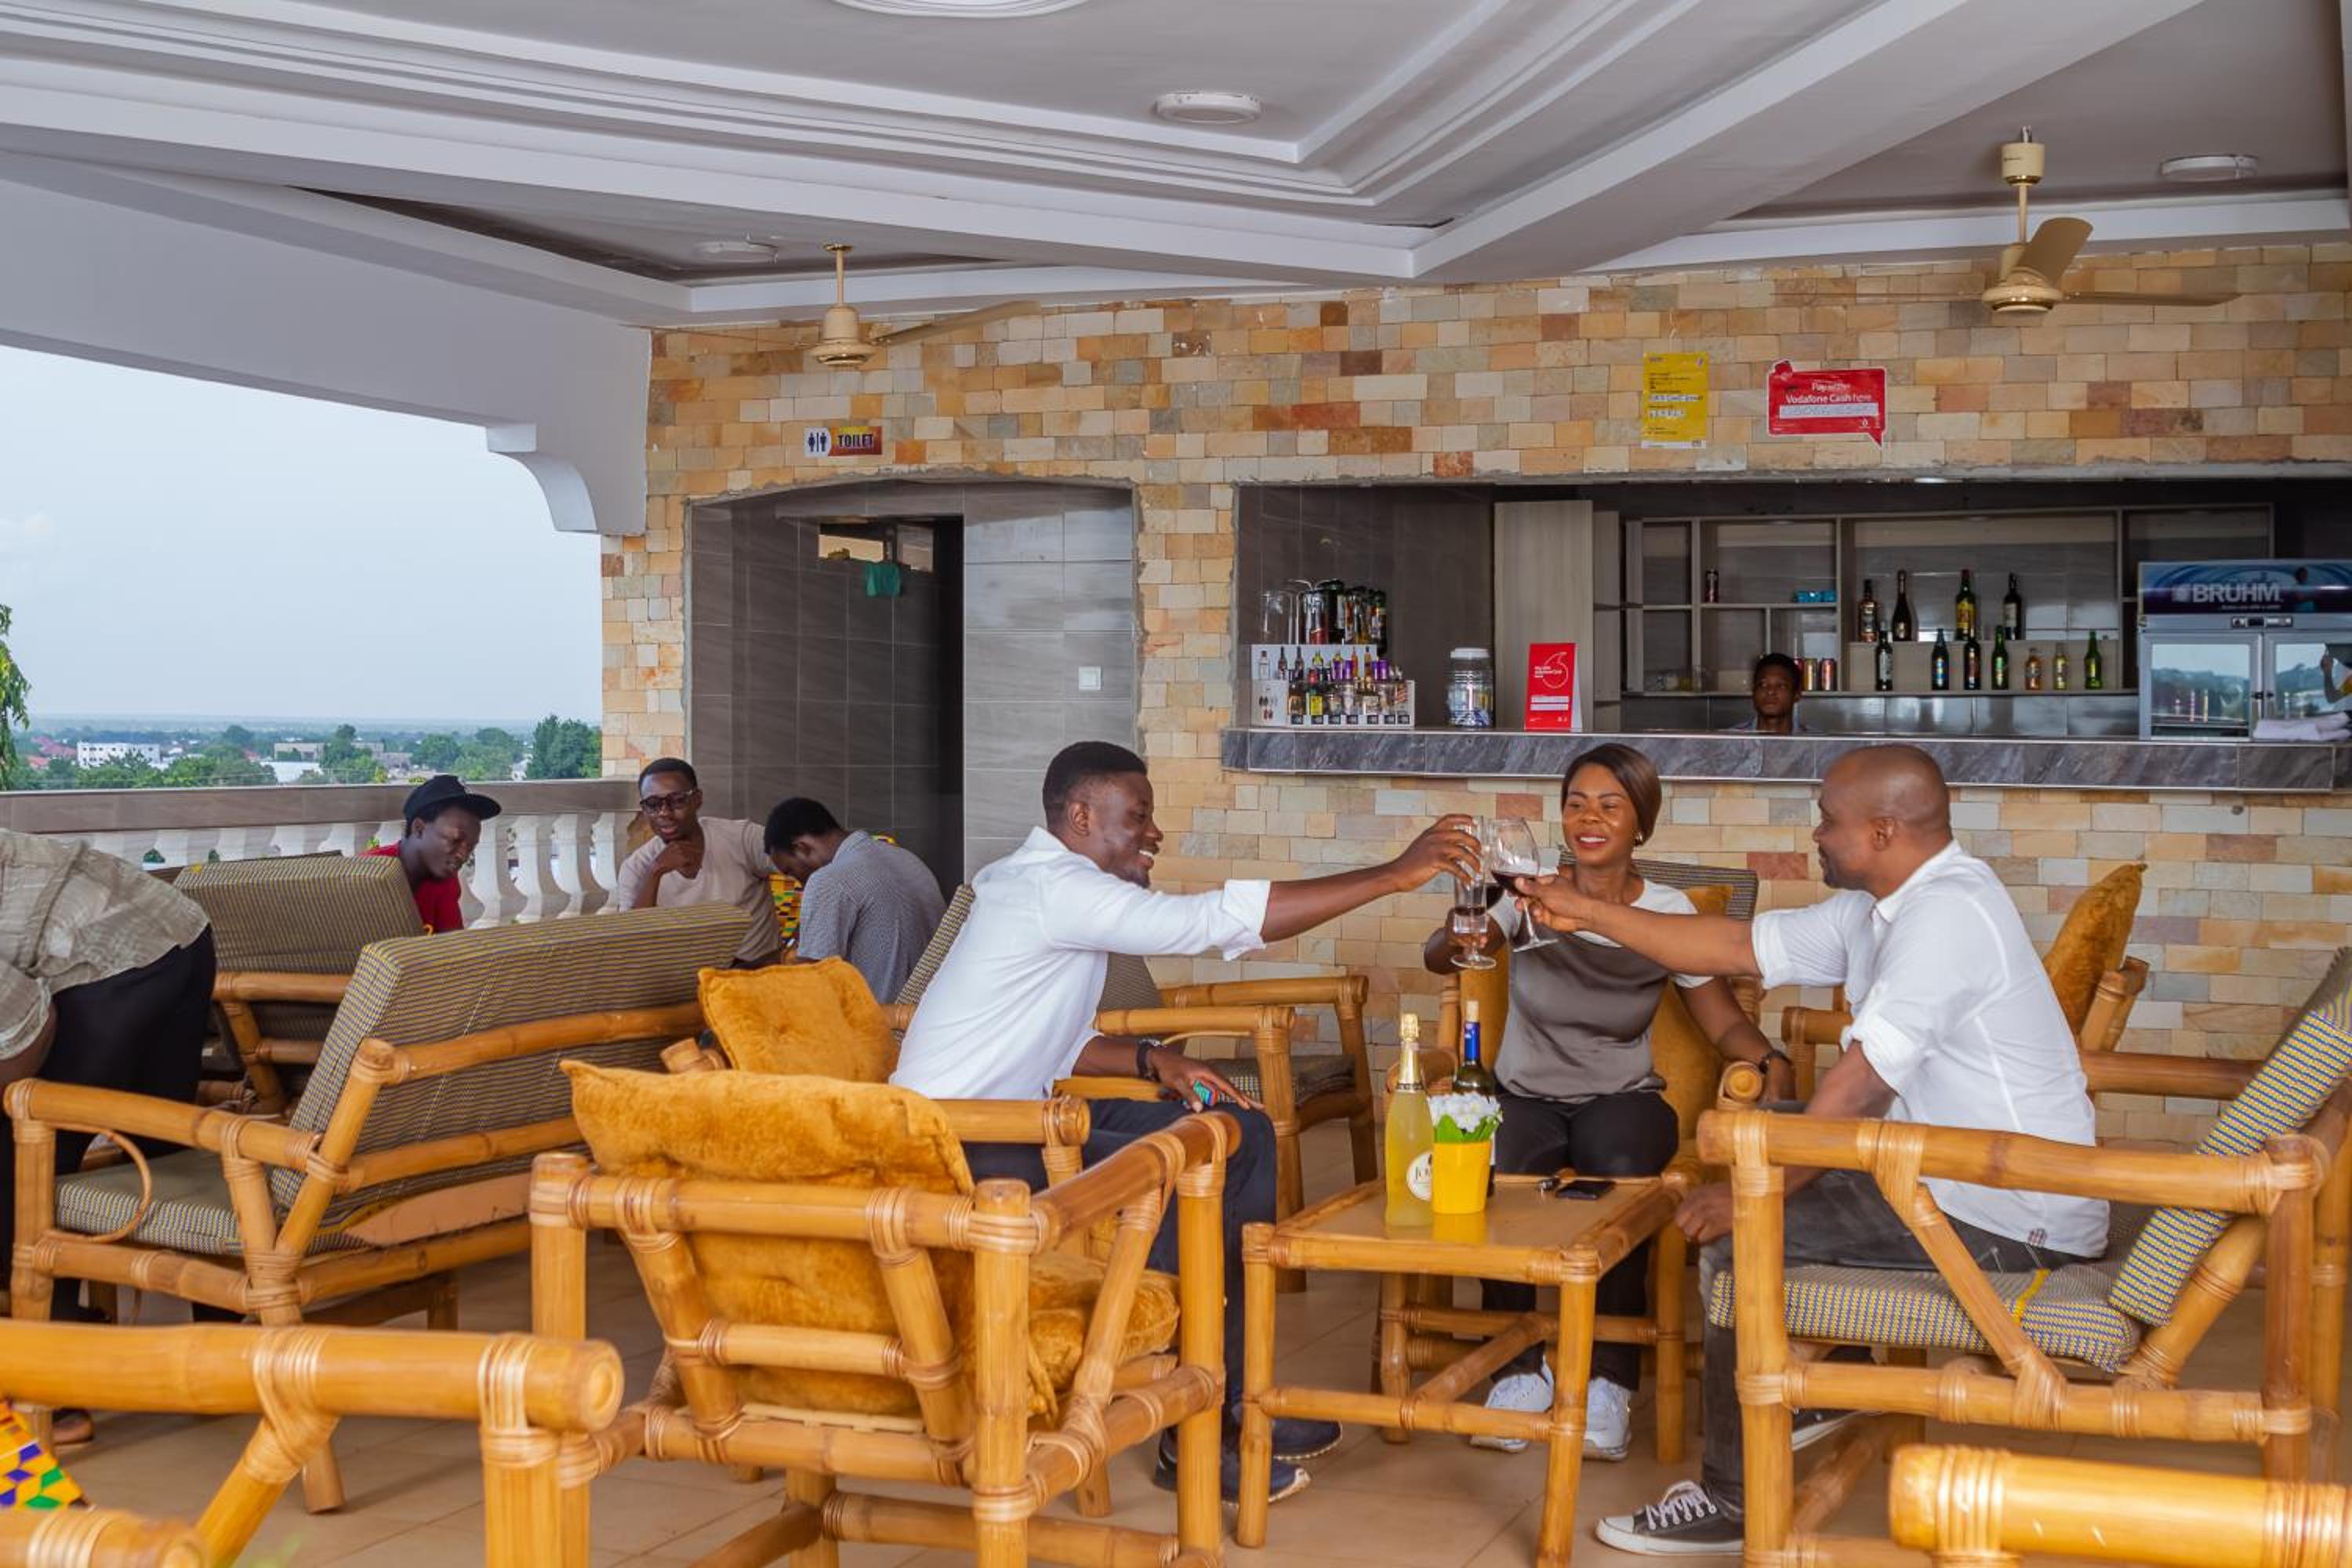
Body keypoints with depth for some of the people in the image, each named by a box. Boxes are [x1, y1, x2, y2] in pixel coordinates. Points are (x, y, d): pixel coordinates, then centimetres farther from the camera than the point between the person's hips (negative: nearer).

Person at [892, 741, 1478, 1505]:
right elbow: (1220, 919, -29)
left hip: (1014, 1117, 11)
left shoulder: (1058, 886, 14)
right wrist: (1393, 875, -27)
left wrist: (1151, 1058, -3)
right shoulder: (1051, 887, -20)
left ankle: (1231, 1390, 9)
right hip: (956, 1152, -11)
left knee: (1241, 1136, 4)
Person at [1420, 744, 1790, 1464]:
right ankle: (1519, 1369, -12)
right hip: (1525, 1096, 0)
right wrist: (1461, 937, -42)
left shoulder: (1668, 914, -1)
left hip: (1622, 1098, 0)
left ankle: (1610, 1381, -18)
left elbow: (1726, 1023, -2)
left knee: (1621, 1174, -35)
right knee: (1498, 1176, -33)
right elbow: (1437, 957, -17)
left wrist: (1770, 1062, -24)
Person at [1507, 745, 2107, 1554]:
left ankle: (1734, 1501, -1)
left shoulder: (1944, 913, -23)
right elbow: (1737, 948, 12)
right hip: (1958, 1170, 10)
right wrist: (1587, 913, 12)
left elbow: (1861, 1087, -26)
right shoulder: (1881, 908, 7)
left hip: (2013, 1221, -10)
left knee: (1742, 1241, -11)